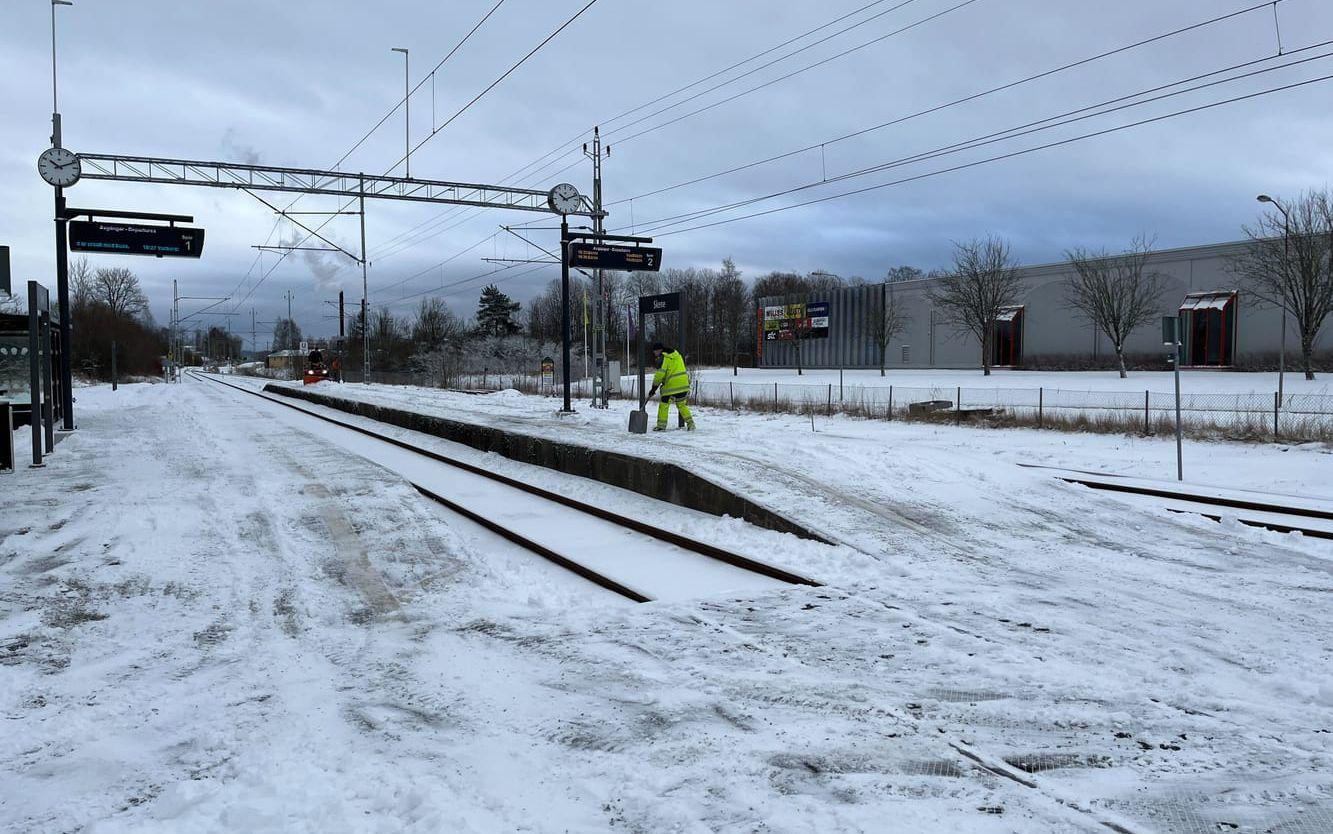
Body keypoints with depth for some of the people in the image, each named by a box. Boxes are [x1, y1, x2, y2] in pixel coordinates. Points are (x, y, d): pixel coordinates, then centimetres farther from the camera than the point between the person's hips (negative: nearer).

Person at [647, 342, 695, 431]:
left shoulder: (663, 358, -9)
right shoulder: (676, 354, 16)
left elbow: (660, 374, -14)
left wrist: (654, 388, -8)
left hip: (672, 386, -7)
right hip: (684, 384, 8)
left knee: (664, 404, 3)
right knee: (682, 404, 18)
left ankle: (661, 425, 4)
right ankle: (690, 424, 14)